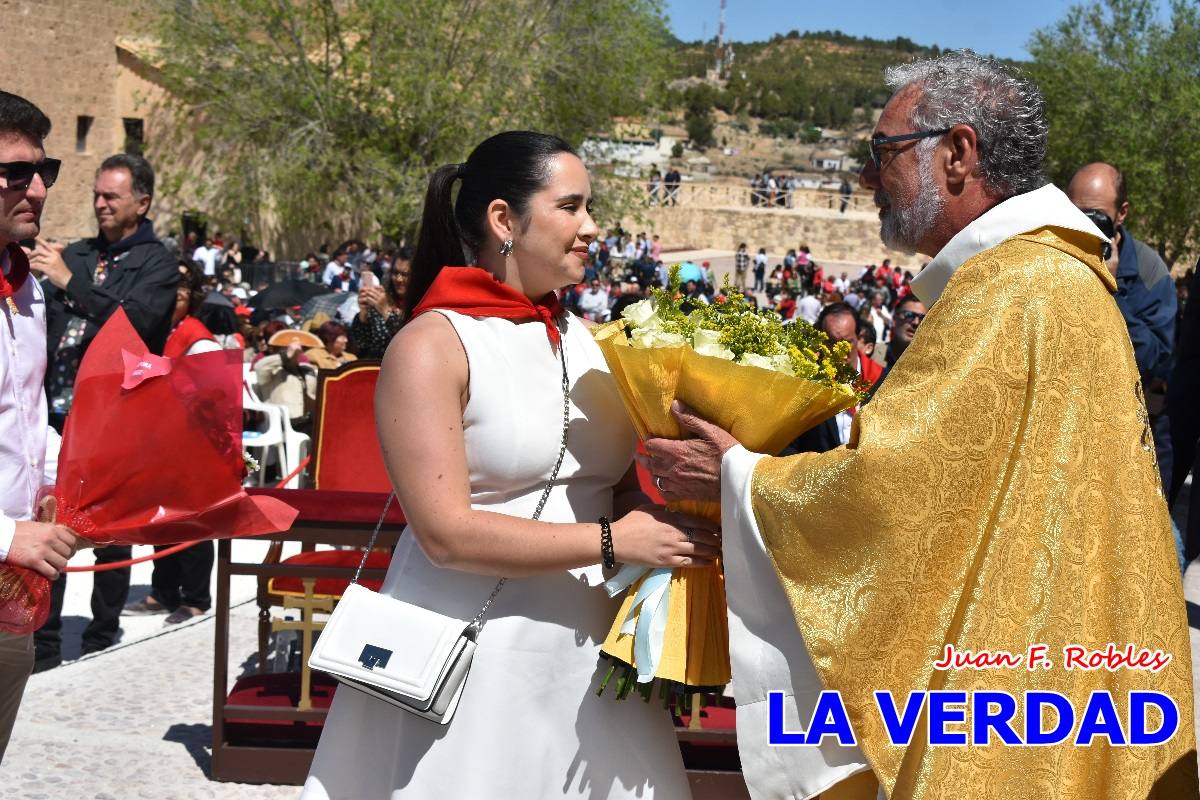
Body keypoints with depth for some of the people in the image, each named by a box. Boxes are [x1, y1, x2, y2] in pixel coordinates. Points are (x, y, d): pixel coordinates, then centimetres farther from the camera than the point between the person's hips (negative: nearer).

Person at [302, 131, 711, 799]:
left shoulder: (585, 338, 10)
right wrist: (611, 543, -18)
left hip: (589, 649, 6)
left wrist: (668, 529, -6)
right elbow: (446, 533, -17)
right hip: (477, 664, -6)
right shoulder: (432, 344, -10)